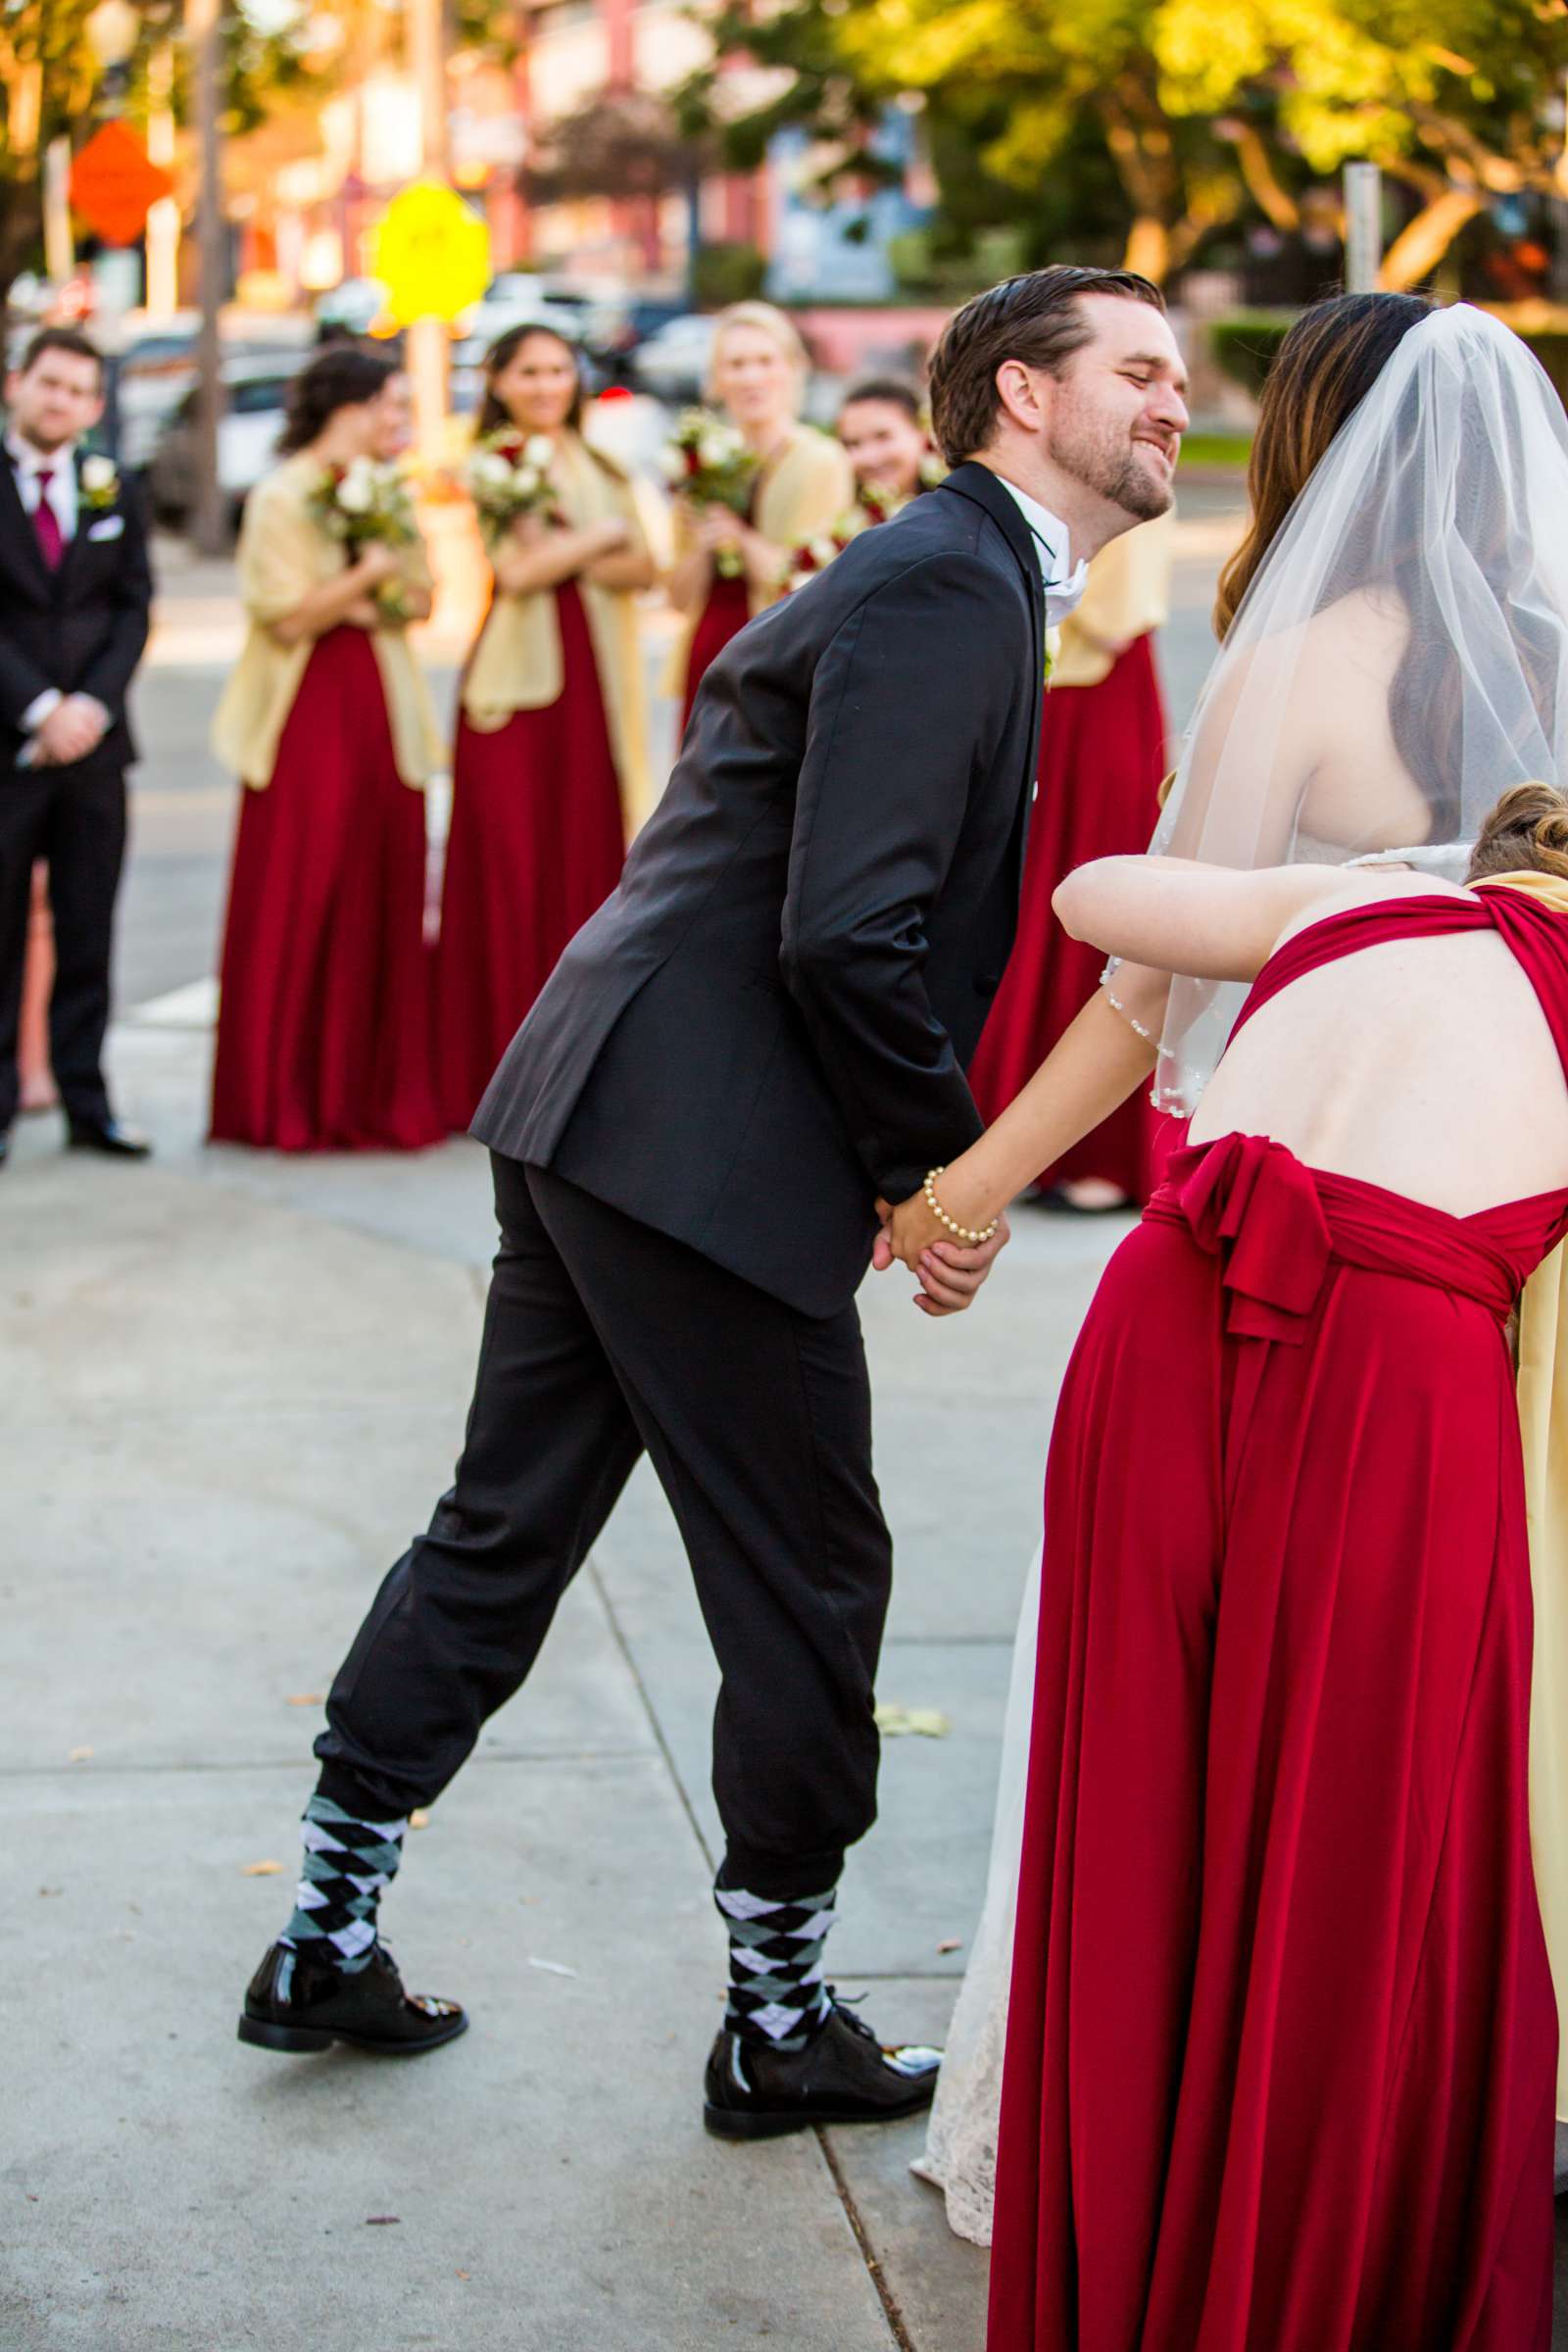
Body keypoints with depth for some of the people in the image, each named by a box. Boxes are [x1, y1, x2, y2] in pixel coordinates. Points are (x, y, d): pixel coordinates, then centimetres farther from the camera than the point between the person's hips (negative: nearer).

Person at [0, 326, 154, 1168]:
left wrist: (91, 704, -8)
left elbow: (134, 608, 7)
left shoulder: (112, 490, 11)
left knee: (88, 934, 6)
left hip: (91, 744, 3)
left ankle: (87, 1103, 11)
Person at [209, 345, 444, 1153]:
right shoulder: (282, 498, -6)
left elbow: (419, 602, 12)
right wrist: (364, 577, -18)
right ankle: (290, 1099, 4)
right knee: (300, 909, -4)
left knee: (384, 899, 3)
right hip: (309, 714, -6)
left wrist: (358, 602, -6)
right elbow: (289, 618, -11)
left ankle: (373, 1091, 10)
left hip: (381, 714, 6)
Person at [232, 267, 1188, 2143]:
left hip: (598, 1130, 10)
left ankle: (329, 1942, 27)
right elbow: (847, 939, -23)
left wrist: (916, 1156, 13)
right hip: (705, 1155, -10)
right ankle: (780, 2024, 20)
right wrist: (942, 1166, -12)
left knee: (500, 1539, 16)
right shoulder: (943, 591, -14)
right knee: (805, 1586, 4)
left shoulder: (954, 579, 19)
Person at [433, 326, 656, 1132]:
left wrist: (567, 558, -9)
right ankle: (504, 1067, -2)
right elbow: (516, 571, -9)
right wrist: (601, 539, 0)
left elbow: (641, 569, 6)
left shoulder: (601, 470, 18)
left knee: (588, 851, 1)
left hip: (592, 683, 4)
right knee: (510, 863, -6)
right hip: (515, 681, -4)